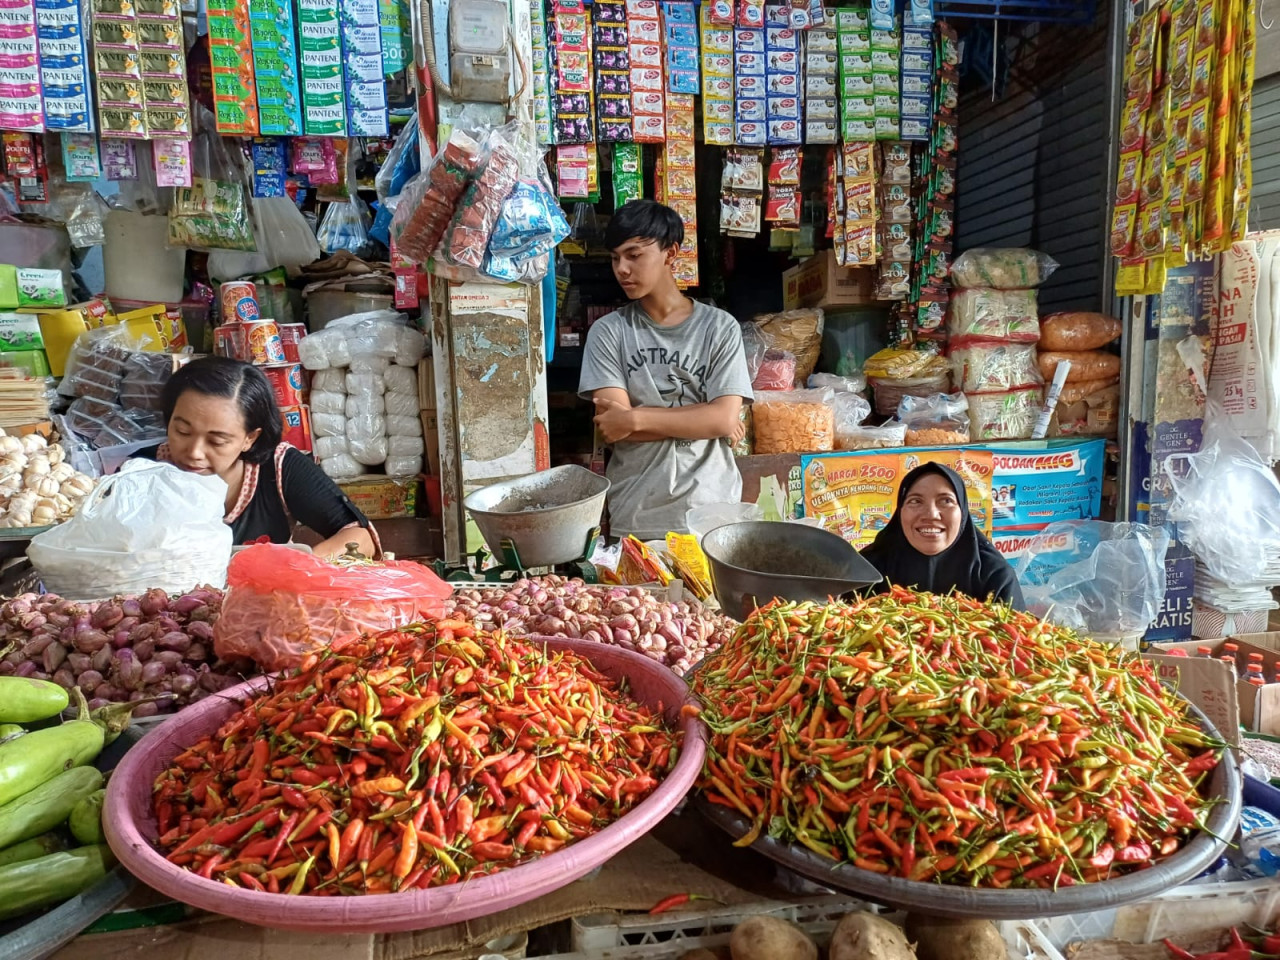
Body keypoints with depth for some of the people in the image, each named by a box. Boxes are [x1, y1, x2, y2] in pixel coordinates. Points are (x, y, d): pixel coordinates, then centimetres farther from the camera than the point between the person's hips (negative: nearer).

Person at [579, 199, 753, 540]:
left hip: (711, 509, 0)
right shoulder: (608, 332, -1)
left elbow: (724, 419, -10)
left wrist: (635, 417, -14)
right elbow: (611, 427, -10)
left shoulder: (720, 327, -1)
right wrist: (700, 418, -10)